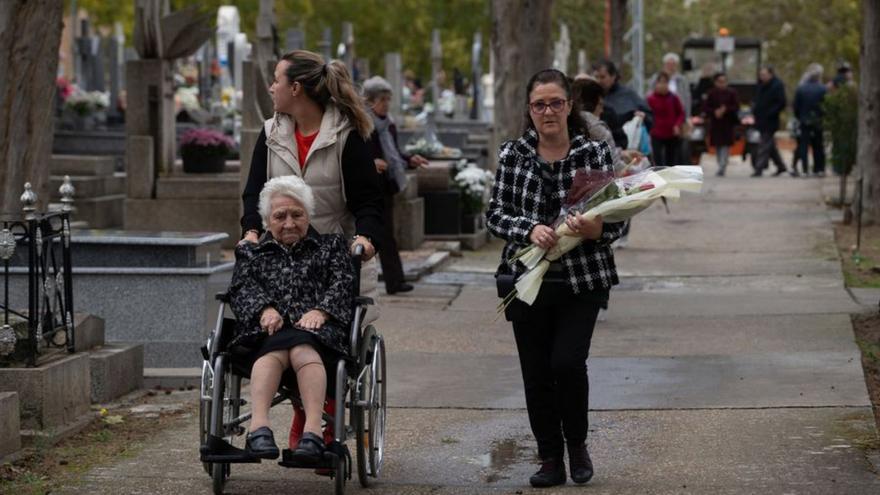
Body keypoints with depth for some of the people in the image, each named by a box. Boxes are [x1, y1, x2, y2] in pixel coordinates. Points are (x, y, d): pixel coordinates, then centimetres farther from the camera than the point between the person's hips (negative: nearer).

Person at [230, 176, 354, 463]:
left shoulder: (331, 246, 28)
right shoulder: (250, 253, 31)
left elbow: (343, 284, 11)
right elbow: (241, 289, 12)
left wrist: (321, 310, -11)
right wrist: (264, 309, -12)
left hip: (318, 330, 0)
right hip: (265, 331, 1)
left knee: (303, 348, -39)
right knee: (275, 349, -38)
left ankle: (313, 430, -55)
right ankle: (258, 427, -57)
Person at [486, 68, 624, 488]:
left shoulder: (594, 152, -2)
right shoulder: (512, 155, 3)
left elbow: (615, 221, -4)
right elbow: (495, 213, -1)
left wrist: (592, 228, -26)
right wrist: (530, 229, -20)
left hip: (581, 280, -2)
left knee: (568, 362, -13)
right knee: (536, 372, 4)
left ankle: (577, 444, 13)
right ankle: (550, 460, 19)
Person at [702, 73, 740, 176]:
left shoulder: (731, 93, 0)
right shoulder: (712, 93, 4)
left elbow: (736, 107, -2)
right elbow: (705, 107, 2)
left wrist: (725, 110, -17)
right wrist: (714, 112, -15)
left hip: (728, 123, -3)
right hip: (715, 123, 3)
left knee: (725, 145, -10)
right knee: (717, 145, 8)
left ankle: (721, 168, -17)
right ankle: (721, 167, 20)